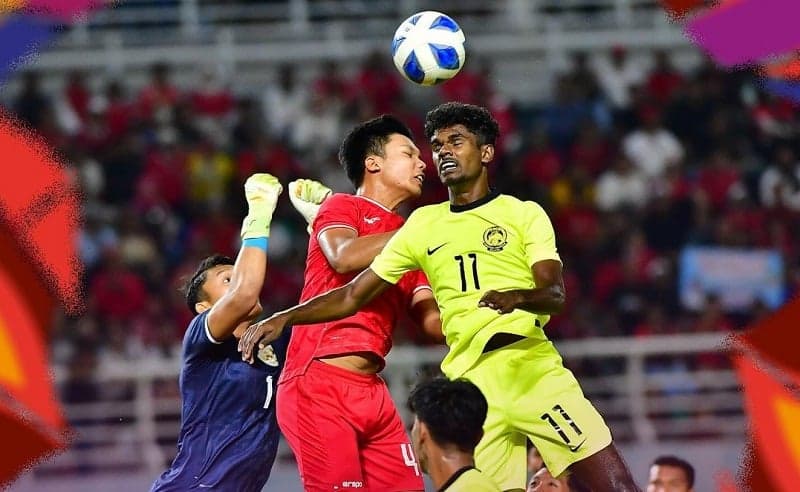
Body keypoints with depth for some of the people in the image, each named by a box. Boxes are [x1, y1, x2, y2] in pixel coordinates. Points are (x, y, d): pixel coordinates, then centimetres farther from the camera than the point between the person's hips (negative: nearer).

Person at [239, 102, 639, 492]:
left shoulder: (524, 214, 7)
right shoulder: (423, 224, 16)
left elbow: (555, 294, -6)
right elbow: (353, 296, 17)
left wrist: (517, 297, -28)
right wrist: (284, 317, 5)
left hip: (533, 368, -2)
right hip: (470, 382, 2)